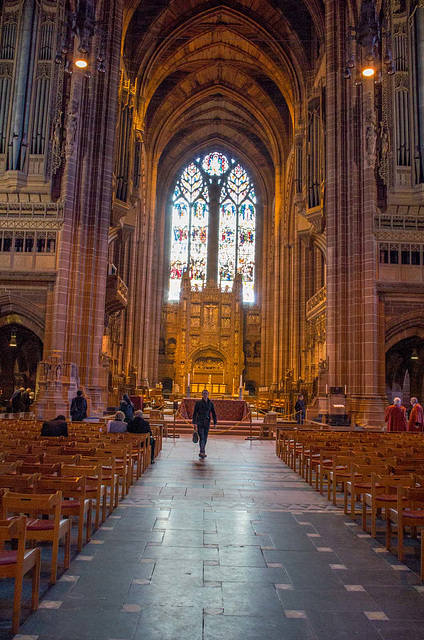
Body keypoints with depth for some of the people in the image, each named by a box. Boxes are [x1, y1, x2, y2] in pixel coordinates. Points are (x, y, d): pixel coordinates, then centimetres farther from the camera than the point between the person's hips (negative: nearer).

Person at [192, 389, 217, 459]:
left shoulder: (210, 403, 6)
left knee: (205, 438, 7)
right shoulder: (198, 403, -1)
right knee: (201, 437, -14)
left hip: (207, 422, 3)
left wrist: (215, 423, 1)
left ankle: (201, 453, 18)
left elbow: (213, 414, 9)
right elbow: (195, 413, -2)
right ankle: (202, 452, -19)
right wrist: (194, 422, -10)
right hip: (200, 422, -3)